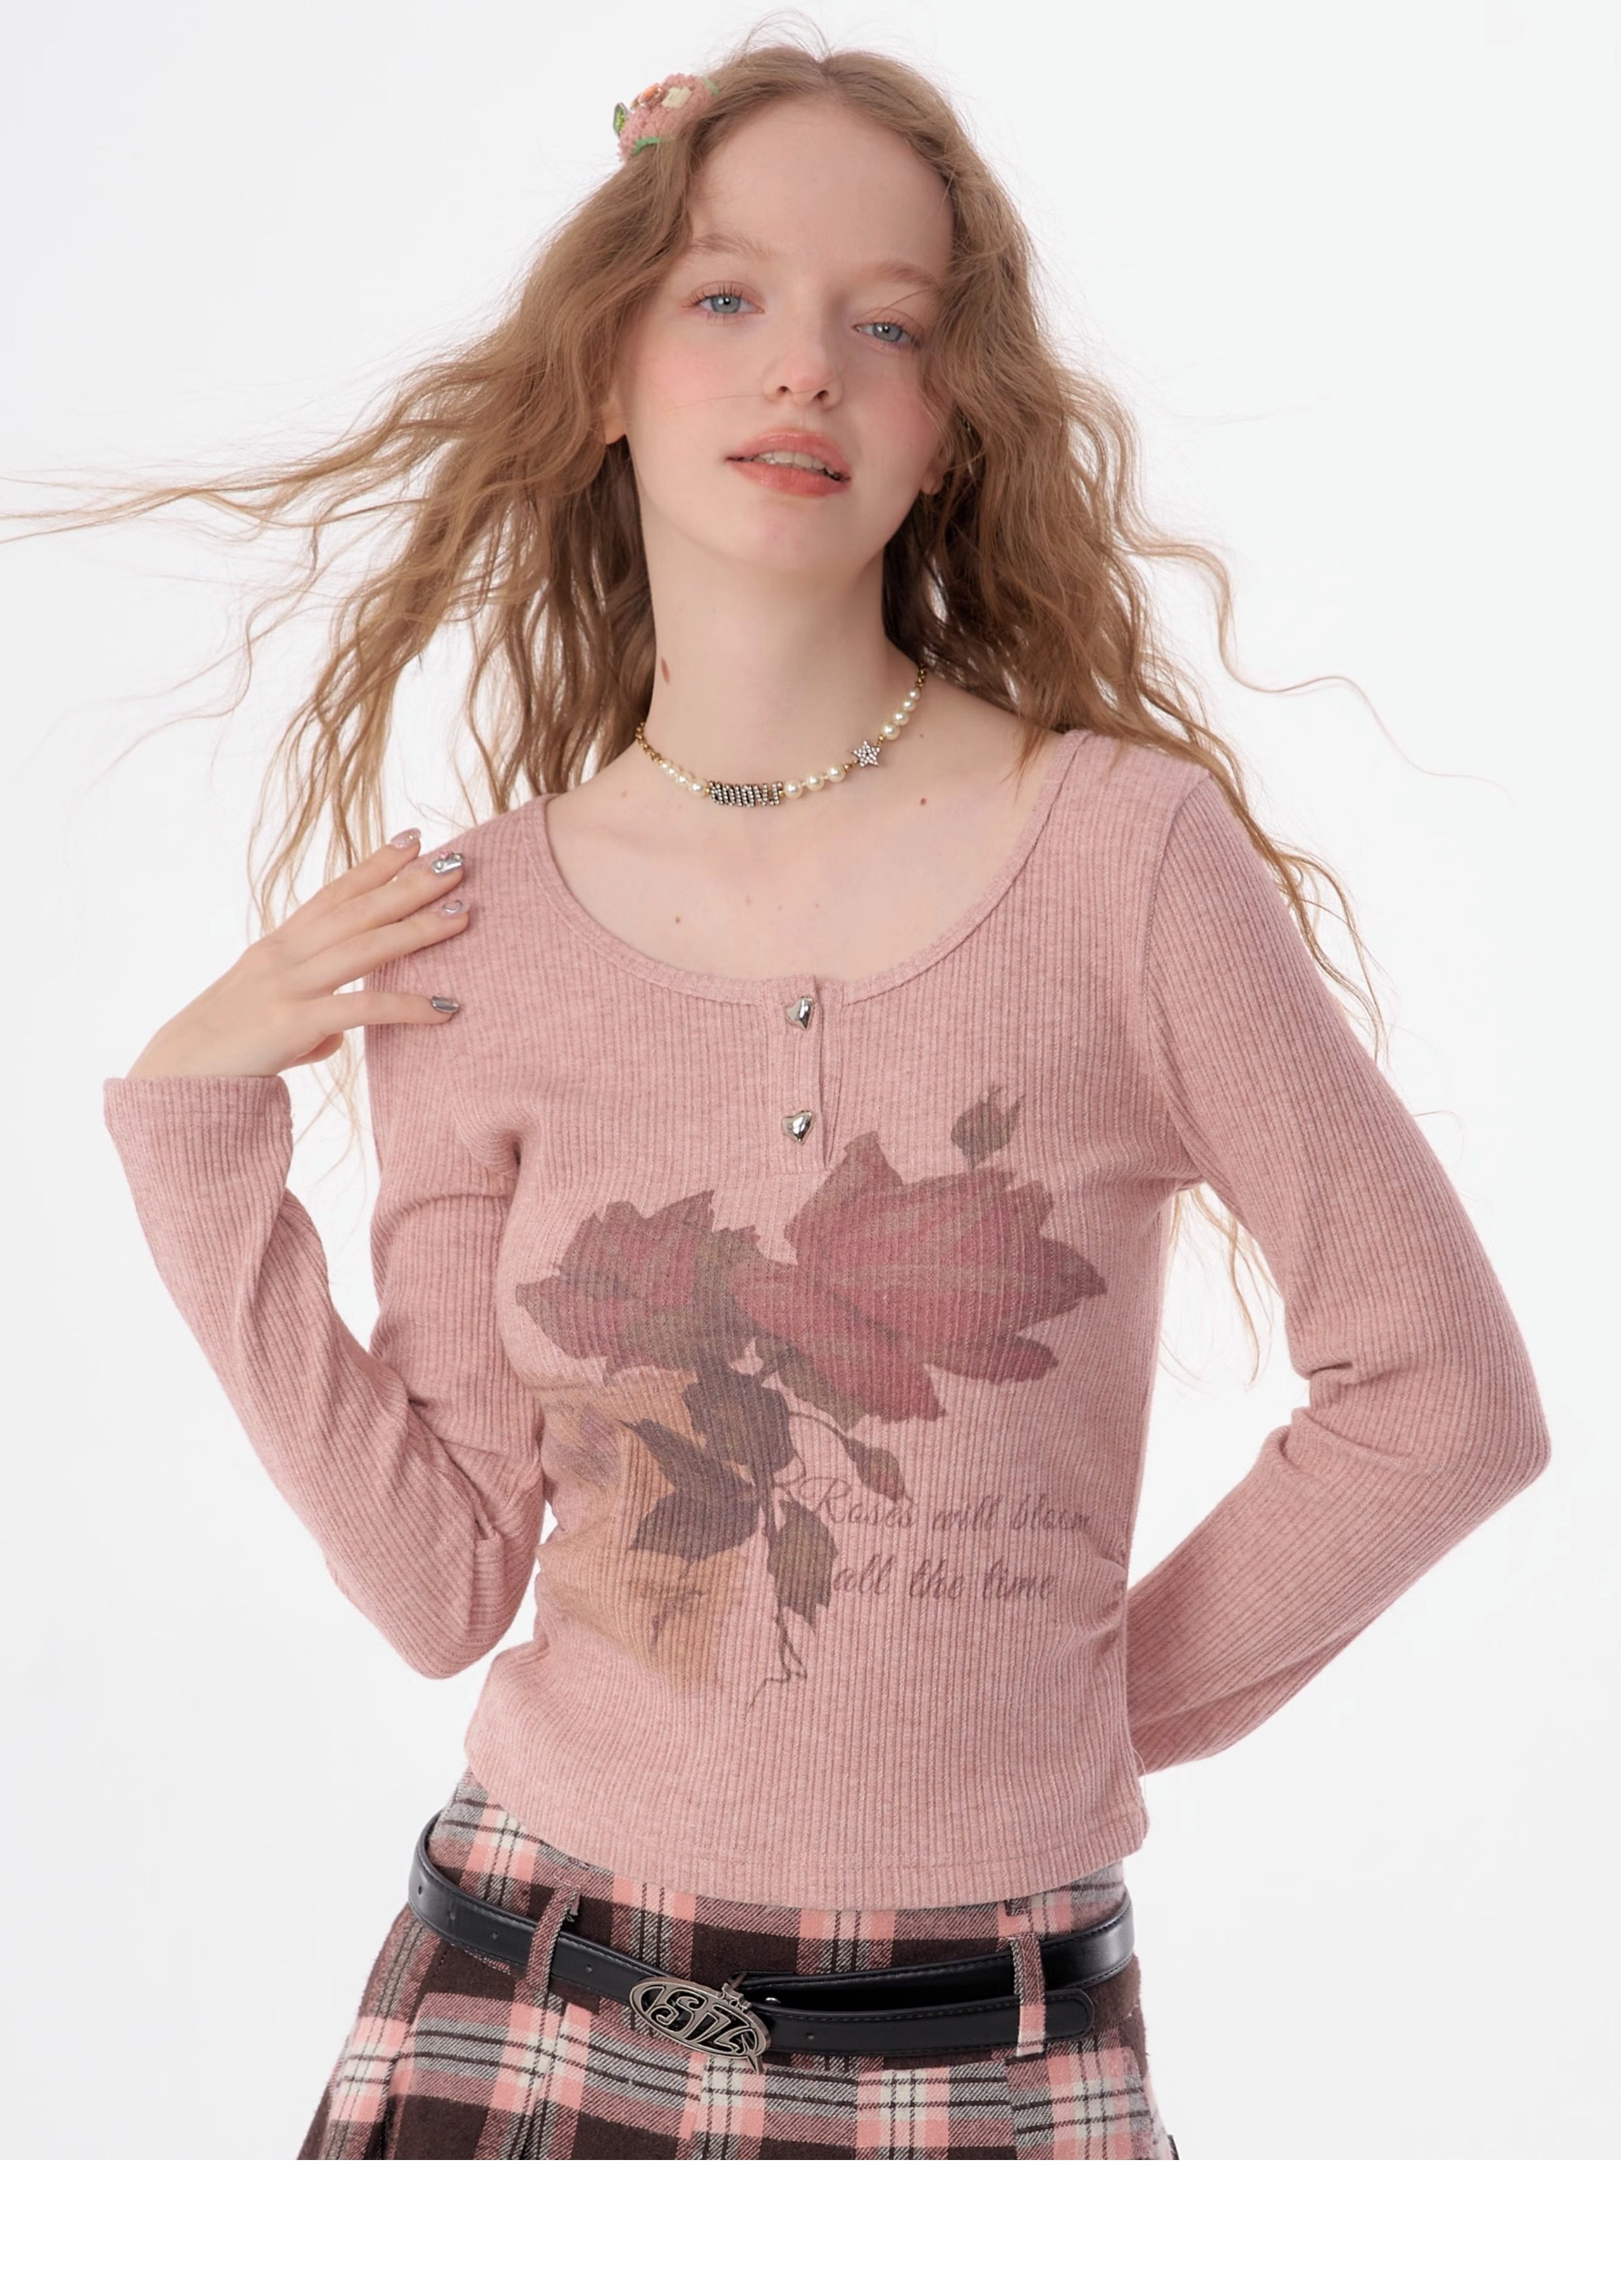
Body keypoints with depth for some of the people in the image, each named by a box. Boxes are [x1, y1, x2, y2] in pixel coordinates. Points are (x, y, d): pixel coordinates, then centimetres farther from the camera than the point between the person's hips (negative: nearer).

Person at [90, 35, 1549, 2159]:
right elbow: (442, 1581, -2)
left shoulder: (1126, 854, -9)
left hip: (988, 2044, -1)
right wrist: (195, 1142, -5)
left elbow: (1447, 1391, -2)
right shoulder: (472, 938, -2)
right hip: (531, 2003, 2)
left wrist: (1098, 1695, 3)